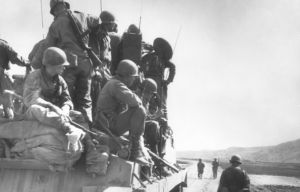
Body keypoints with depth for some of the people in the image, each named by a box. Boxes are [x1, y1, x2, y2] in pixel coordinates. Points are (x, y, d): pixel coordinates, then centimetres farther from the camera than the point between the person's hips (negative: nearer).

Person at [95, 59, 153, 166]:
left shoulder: (113, 83, 19)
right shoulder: (116, 84, -15)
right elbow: (133, 101, -28)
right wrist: (139, 100, -7)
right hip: (110, 125, -11)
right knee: (140, 111, -23)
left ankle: (140, 149, 17)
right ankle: (135, 150, -15)